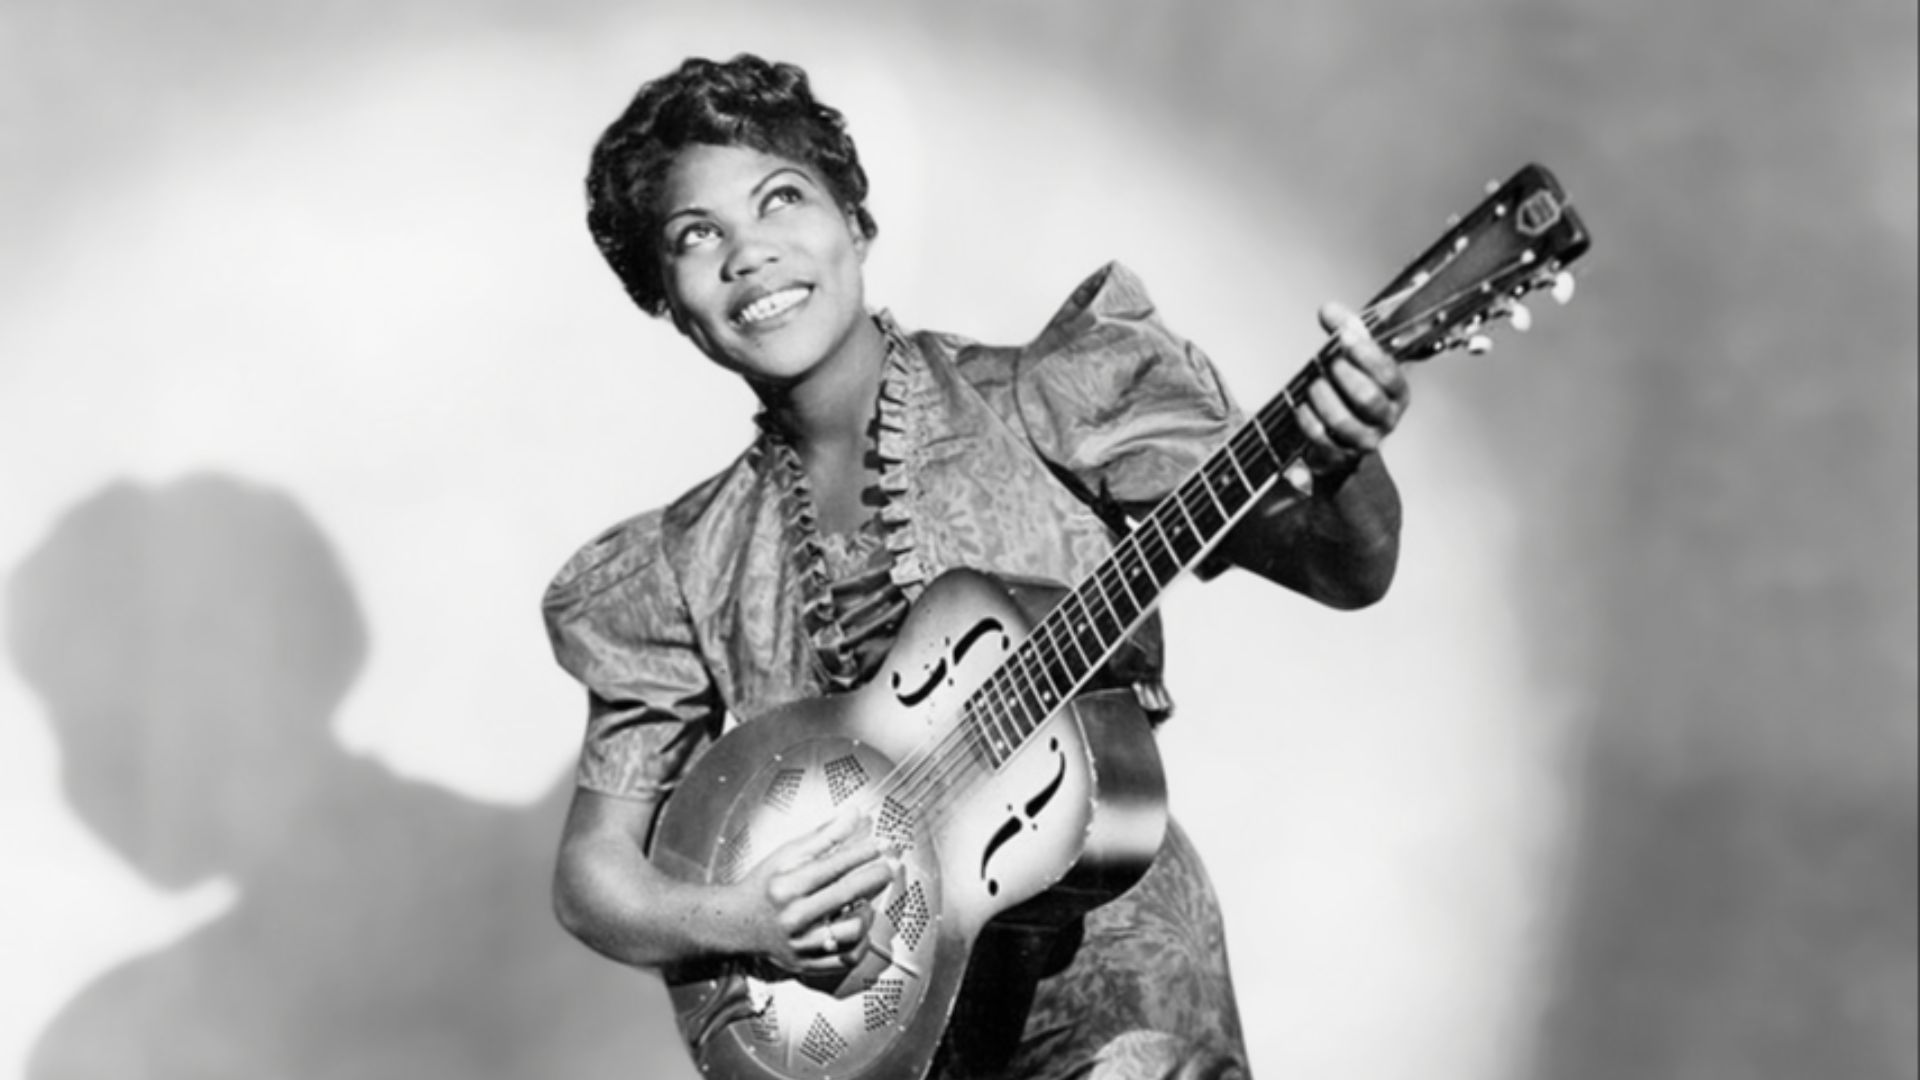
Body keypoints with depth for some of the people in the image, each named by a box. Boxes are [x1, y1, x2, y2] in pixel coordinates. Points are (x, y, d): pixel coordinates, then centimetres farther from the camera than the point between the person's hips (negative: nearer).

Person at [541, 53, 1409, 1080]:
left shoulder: (1049, 404, -1)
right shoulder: (680, 570, 5)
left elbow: (1344, 569, -8)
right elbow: (593, 869, 7)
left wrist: (1346, 463, -29)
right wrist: (732, 919, -13)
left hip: (1101, 989, -4)